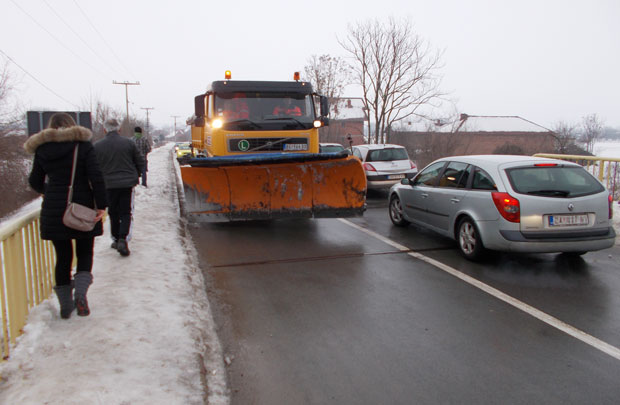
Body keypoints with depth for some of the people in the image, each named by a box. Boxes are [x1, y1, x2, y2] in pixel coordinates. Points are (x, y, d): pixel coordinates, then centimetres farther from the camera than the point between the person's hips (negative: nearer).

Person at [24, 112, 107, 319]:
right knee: (85, 253, 11)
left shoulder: (42, 149, 5)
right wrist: (101, 205, -10)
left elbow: (35, 182, 11)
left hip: (53, 211, 2)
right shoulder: (83, 144, -4)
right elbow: (96, 177, -13)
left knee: (63, 257, 11)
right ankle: (80, 290, -13)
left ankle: (65, 305, 16)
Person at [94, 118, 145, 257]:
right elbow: (140, 162, 2)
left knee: (113, 213, 15)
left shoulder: (97, 146, -4)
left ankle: (116, 239, 22)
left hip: (108, 185, 1)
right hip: (127, 183, -1)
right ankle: (123, 239, -11)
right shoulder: (129, 143, -4)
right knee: (125, 213, 4)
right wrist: (135, 176, 19)